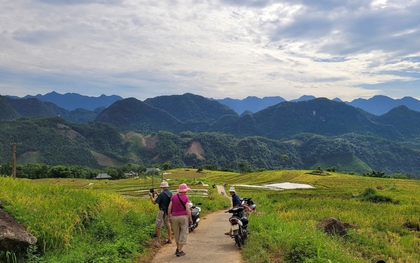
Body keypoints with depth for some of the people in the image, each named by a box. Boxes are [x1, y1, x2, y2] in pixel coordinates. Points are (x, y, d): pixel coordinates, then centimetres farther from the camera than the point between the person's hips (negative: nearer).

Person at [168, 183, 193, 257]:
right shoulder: (185, 198, -10)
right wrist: (190, 219, -5)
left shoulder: (174, 197, 1)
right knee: (183, 234, 6)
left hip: (175, 217, 4)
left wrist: (170, 217, 8)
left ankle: (178, 249, 27)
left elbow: (169, 208, -1)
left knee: (177, 233, 20)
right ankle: (179, 251, 3)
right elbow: (187, 210, -14)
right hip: (183, 217, -4)